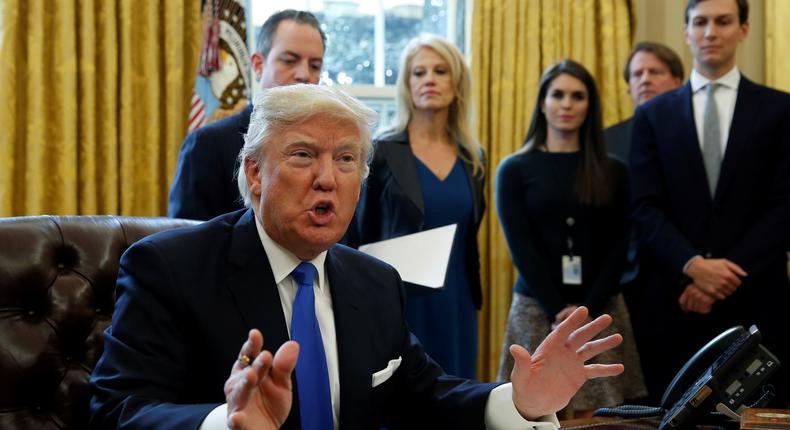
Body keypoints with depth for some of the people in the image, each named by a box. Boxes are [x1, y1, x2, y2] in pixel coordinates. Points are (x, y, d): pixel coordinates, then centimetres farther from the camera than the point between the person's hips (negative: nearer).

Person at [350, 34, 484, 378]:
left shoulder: (471, 157, 9)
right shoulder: (382, 152, -4)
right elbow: (360, 239, -2)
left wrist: (474, 298, 13)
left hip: (456, 306, 5)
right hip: (398, 306, -4)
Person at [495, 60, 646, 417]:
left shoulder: (612, 172, 8)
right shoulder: (515, 169, 3)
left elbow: (617, 246, 3)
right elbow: (521, 248, -3)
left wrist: (588, 309, -10)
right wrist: (558, 312, -12)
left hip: (600, 310, 1)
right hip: (537, 310, -1)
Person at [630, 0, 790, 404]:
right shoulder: (653, 115, 10)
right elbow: (645, 208, 1)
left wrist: (730, 275, -12)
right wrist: (693, 266, -15)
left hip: (755, 300, -1)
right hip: (678, 301, 1)